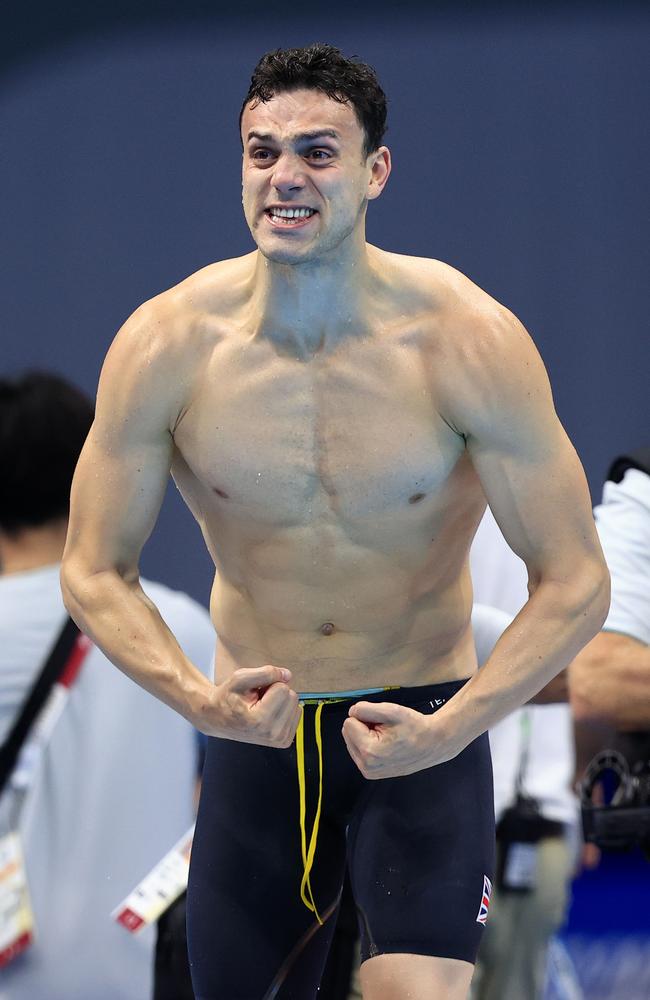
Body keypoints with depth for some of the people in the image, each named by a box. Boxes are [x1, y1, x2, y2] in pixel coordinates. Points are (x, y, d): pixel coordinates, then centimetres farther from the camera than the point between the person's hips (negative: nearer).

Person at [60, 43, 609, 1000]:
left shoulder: (469, 340, -17)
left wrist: (449, 729, -25)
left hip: (426, 718, -2)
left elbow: (573, 583, -13)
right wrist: (197, 699, -21)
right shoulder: (167, 346, -13)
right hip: (258, 730, 2)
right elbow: (95, 572, -4)